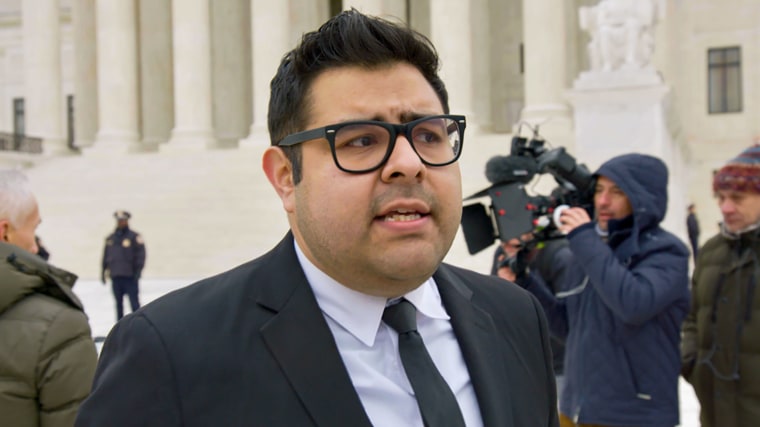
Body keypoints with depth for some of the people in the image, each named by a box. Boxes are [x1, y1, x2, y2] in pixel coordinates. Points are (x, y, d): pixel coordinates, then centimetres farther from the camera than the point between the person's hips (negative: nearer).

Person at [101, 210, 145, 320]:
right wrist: (103, 271, 15)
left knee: (134, 302, -4)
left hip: (130, 277, -5)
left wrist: (138, 272, -13)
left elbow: (140, 255, -6)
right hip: (115, 277, 5)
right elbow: (105, 256, 18)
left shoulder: (134, 237, -2)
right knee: (118, 303, 10)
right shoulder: (110, 238, 14)